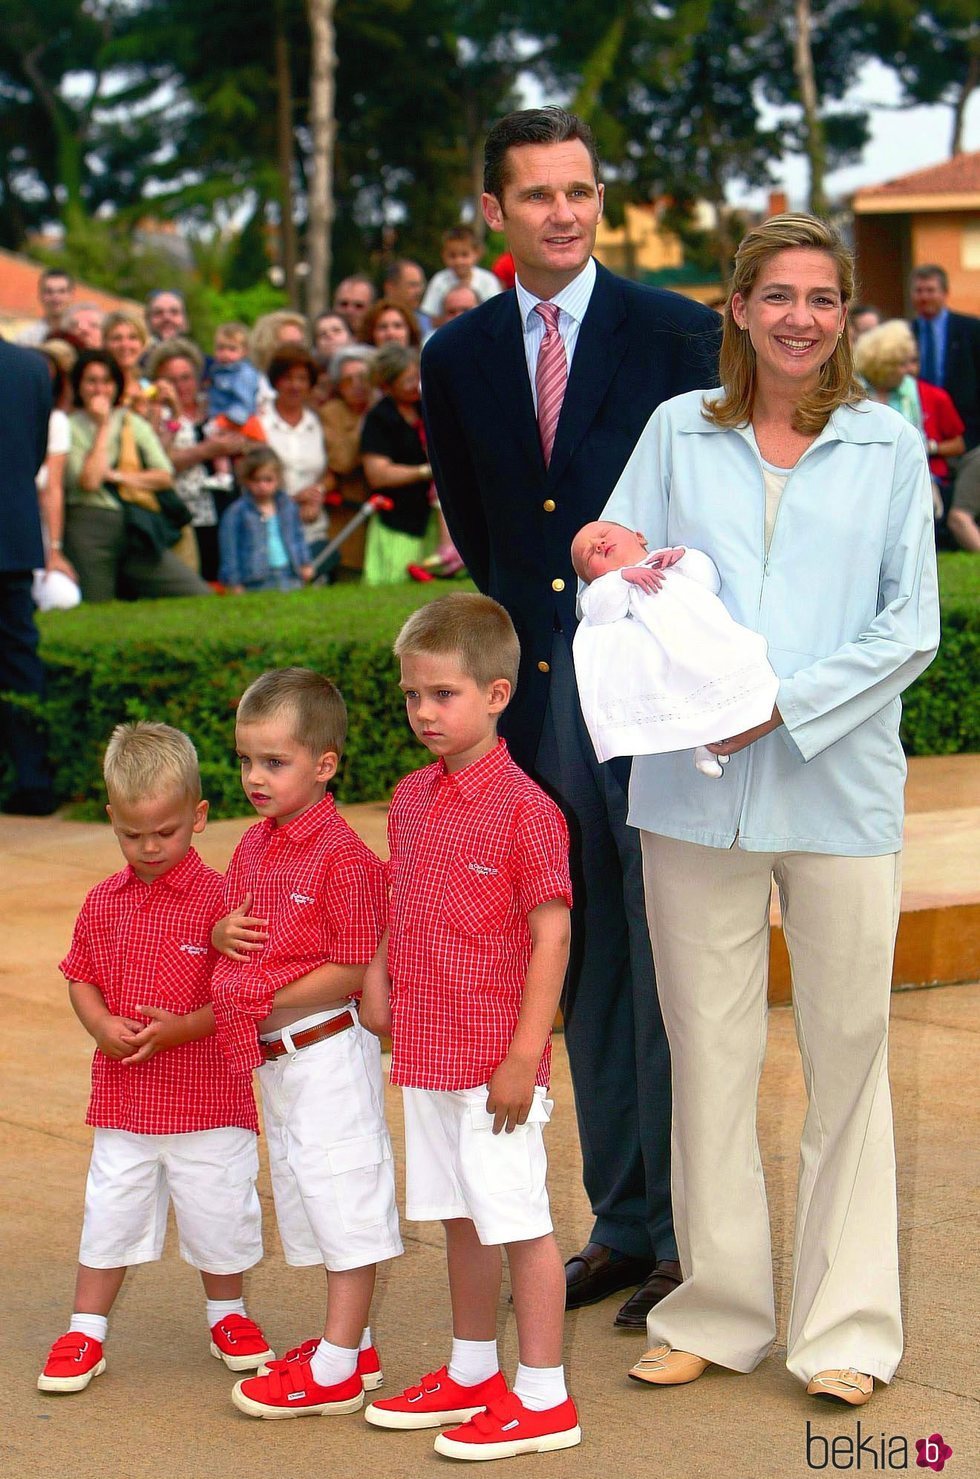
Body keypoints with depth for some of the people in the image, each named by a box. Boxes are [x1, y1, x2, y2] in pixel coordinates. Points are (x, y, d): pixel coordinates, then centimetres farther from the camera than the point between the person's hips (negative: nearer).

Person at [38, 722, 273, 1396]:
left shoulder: (222, 900, -11)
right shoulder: (103, 902, 3)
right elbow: (81, 977, 11)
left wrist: (184, 1026, -23)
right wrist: (102, 1025, -8)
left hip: (210, 1102, -3)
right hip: (123, 1104, 3)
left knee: (218, 1215, 10)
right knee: (109, 1214, 6)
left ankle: (228, 1318, 32)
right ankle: (85, 1334, 19)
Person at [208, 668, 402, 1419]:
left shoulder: (342, 856, -18)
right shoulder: (253, 844, 8)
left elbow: (354, 970, -19)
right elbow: (235, 927, 20)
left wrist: (269, 1000, -20)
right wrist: (224, 932, -3)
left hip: (329, 1048, -10)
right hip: (274, 1054, 10)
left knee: (343, 1189, -2)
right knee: (305, 1189, 17)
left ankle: (336, 1369, 4)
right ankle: (355, 1343, 30)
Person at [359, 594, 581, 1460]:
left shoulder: (524, 808, -14)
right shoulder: (410, 799, 9)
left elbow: (551, 937, -15)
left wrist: (524, 1056, -17)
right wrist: (378, 981, 6)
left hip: (496, 1057, -8)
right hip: (426, 1053, 8)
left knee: (518, 1219, -1)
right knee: (459, 1217, 18)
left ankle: (543, 1398, 8)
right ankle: (472, 1374, 31)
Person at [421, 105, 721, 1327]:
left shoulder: (676, 334, -5)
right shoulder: (459, 358, 9)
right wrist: (521, 636, 12)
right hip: (541, 696, 5)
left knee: (670, 966, -1)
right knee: (586, 971, 11)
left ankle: (689, 1235, 9)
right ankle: (622, 1225, 21)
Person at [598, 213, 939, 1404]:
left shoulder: (888, 446, 6)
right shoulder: (678, 433, 9)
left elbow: (911, 626, 1)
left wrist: (784, 704, -11)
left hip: (840, 784, -1)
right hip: (695, 788, 1)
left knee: (847, 1052, 3)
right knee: (707, 1051, 6)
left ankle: (846, 1326, 13)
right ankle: (717, 1309, 19)